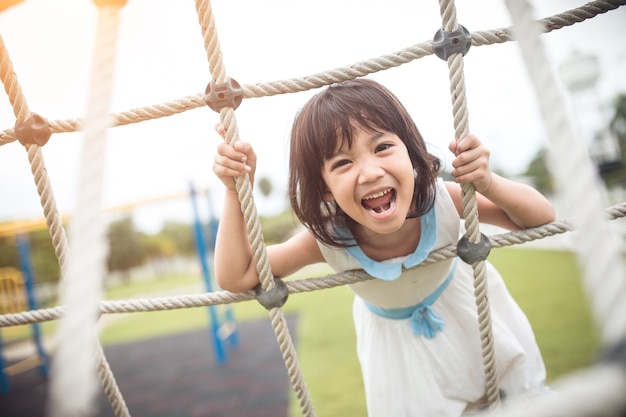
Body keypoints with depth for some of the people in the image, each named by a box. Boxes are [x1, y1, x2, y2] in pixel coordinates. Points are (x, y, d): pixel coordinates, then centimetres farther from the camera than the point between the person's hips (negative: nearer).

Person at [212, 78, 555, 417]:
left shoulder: (441, 199, -33)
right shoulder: (327, 239, -33)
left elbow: (543, 219, -22)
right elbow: (235, 278, -32)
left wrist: (487, 182, -42)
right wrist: (236, 188, -41)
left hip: (468, 312, 1)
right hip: (395, 336, -1)